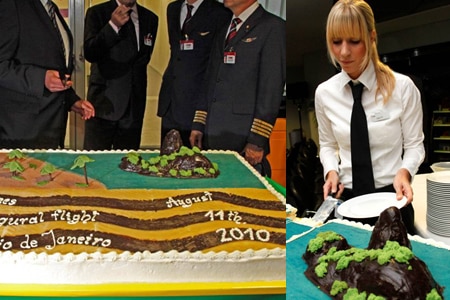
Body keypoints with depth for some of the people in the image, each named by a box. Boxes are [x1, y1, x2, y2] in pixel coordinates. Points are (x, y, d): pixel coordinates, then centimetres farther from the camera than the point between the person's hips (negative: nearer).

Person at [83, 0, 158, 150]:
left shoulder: (150, 18, 11)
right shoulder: (96, 13, 1)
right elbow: (89, 53, -10)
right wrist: (113, 25, -20)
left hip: (134, 106, 3)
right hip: (104, 102, -3)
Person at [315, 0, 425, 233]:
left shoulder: (402, 87, -10)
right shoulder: (324, 92, -2)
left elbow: (414, 144, -3)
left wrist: (404, 172, -23)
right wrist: (332, 171, -9)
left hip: (391, 197, -2)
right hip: (346, 198, 2)